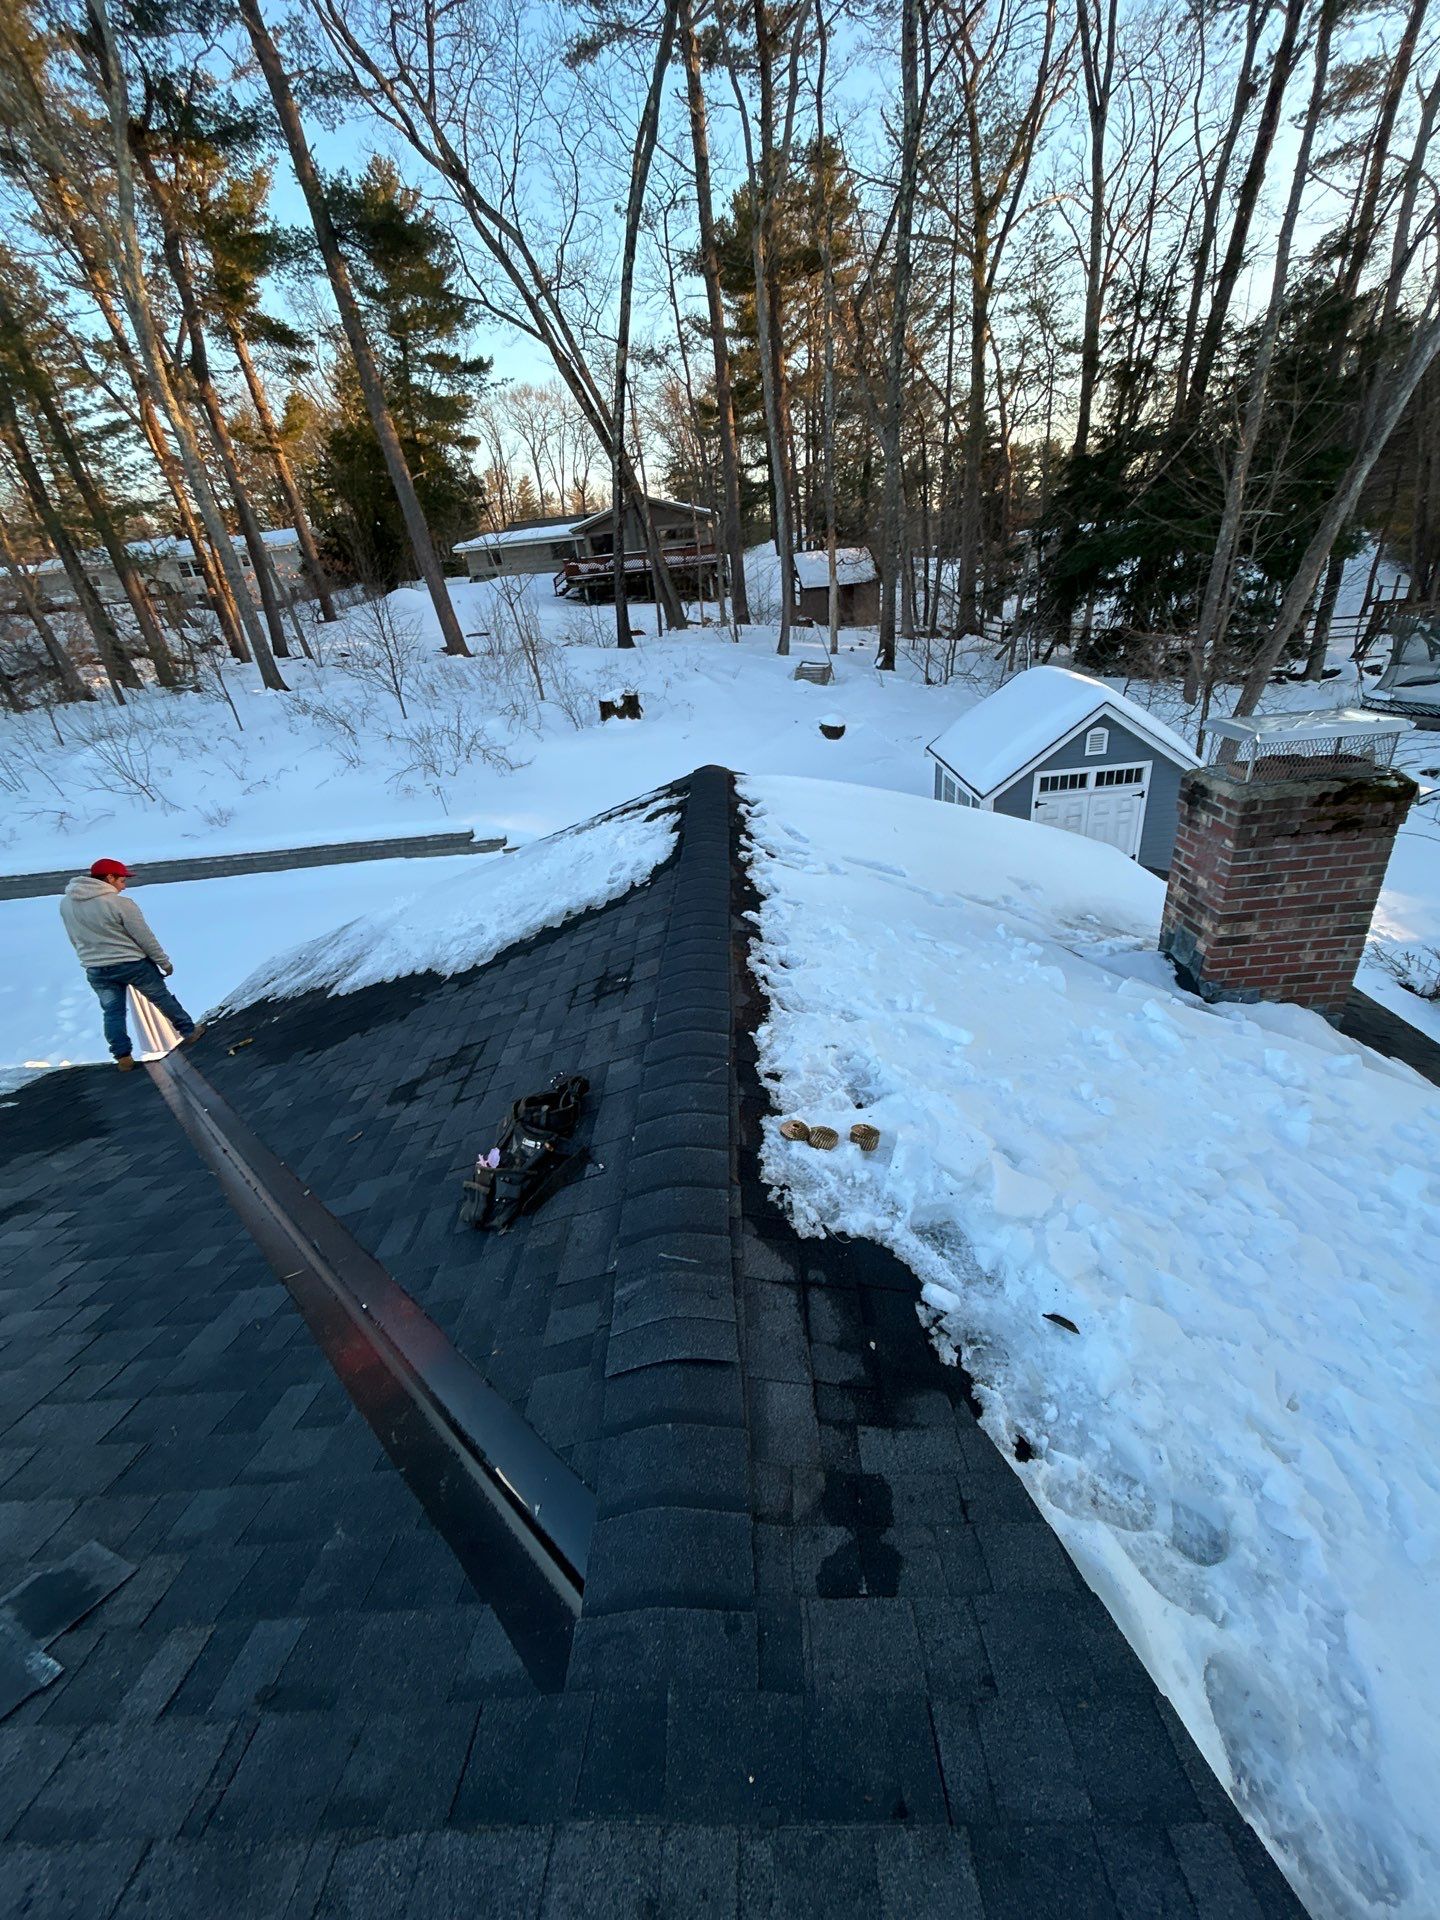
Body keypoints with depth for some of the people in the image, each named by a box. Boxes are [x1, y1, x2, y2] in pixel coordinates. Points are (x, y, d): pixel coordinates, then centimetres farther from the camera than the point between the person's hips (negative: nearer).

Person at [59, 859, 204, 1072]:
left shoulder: (66, 902, 0)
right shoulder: (121, 904, -19)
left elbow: (75, 940, 11)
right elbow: (146, 939, -14)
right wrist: (164, 962, -1)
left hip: (96, 971, 5)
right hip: (133, 964, -5)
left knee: (112, 1012, 11)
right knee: (163, 998, 12)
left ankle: (123, 1057, 10)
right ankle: (188, 1032, 24)